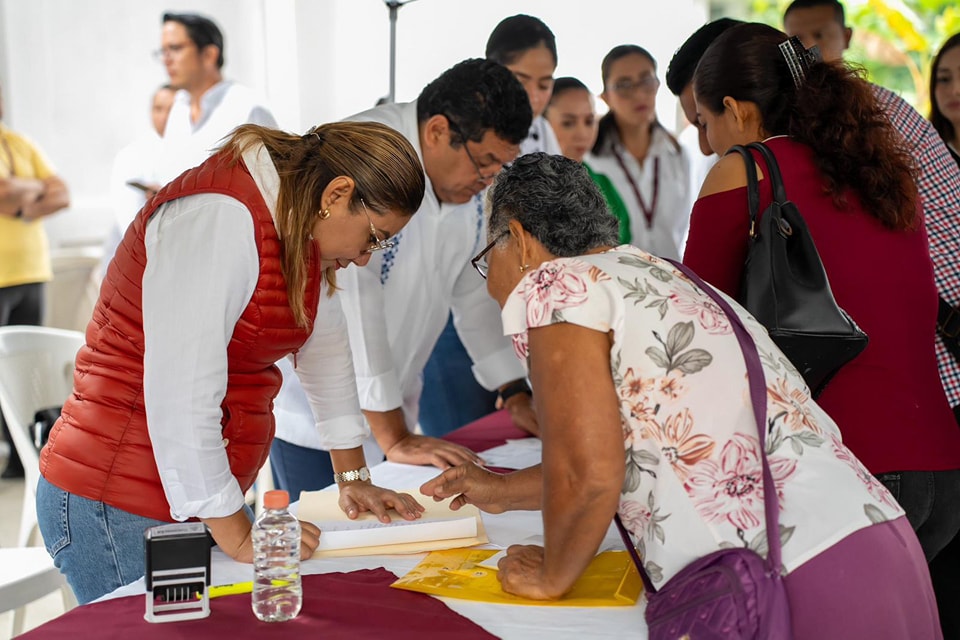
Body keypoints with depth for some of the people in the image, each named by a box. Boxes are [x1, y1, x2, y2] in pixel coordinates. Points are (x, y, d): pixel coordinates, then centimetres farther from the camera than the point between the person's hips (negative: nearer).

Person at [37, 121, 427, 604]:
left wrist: (354, 479, 17)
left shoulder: (299, 219, 7)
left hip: (203, 501, 9)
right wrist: (238, 536, -20)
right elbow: (180, 392, -27)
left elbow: (323, 343, 17)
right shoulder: (220, 219, -22)